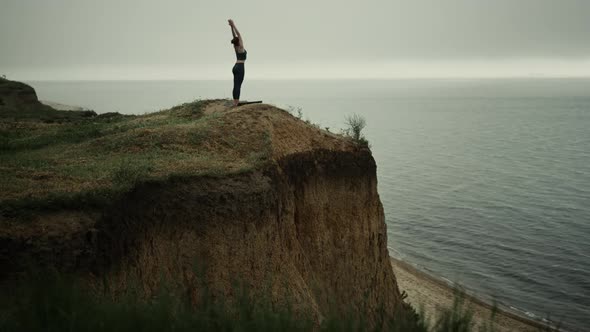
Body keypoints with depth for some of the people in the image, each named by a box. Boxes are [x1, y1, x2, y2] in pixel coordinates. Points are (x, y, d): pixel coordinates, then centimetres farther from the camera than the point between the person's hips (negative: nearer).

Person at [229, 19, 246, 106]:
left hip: (235, 67, 8)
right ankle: (236, 103, -14)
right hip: (240, 68, -8)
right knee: (238, 86, -11)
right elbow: (238, 34, -10)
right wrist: (233, 25, -10)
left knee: (236, 86, 6)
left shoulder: (235, 47, 10)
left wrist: (231, 26, 10)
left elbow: (234, 35, 10)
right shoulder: (241, 47, -9)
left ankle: (235, 102, 6)